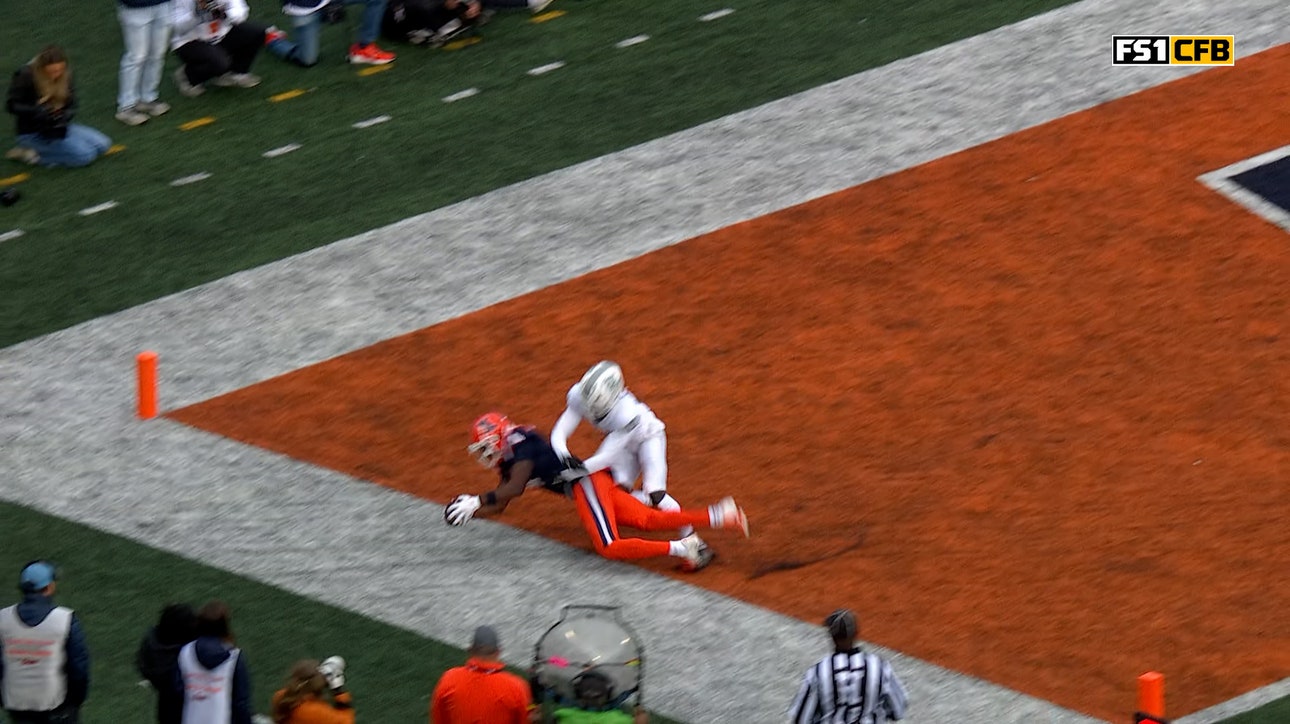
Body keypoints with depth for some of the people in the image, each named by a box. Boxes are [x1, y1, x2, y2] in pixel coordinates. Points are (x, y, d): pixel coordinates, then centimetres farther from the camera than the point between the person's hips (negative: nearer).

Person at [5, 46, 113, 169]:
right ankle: (34, 155, -6)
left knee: (102, 144, 0)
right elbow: (12, 106, -15)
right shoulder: (26, 77, -18)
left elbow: (71, 107, 3)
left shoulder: (64, 76, -1)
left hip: (58, 127, 8)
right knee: (85, 155, -20)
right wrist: (36, 110, -32)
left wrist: (64, 115, -21)